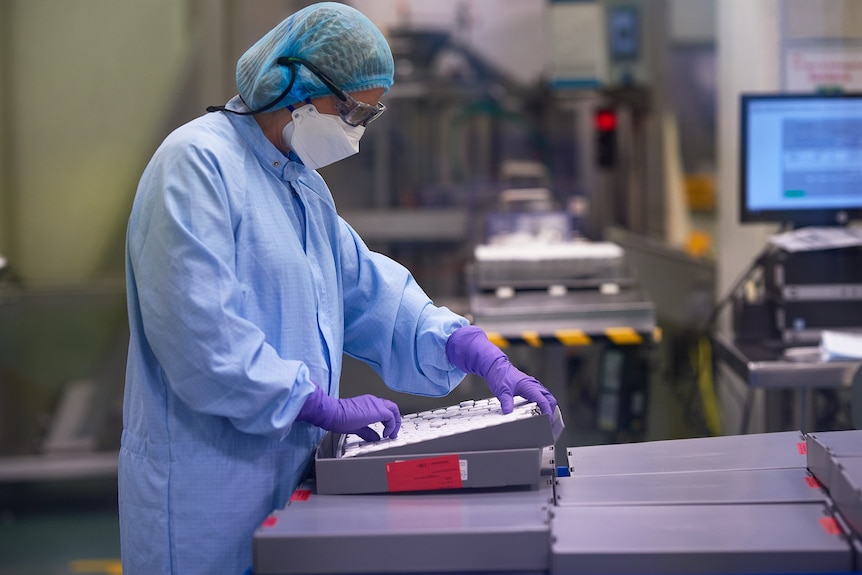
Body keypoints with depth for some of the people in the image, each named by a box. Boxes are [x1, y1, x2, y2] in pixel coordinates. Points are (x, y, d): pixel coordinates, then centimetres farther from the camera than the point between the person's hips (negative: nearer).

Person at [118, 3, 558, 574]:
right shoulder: (196, 163, -14)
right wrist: (324, 404, -21)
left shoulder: (303, 182, 16)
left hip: (289, 473, 9)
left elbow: (368, 290, 15)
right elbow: (201, 331, -23)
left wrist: (483, 356, 1)